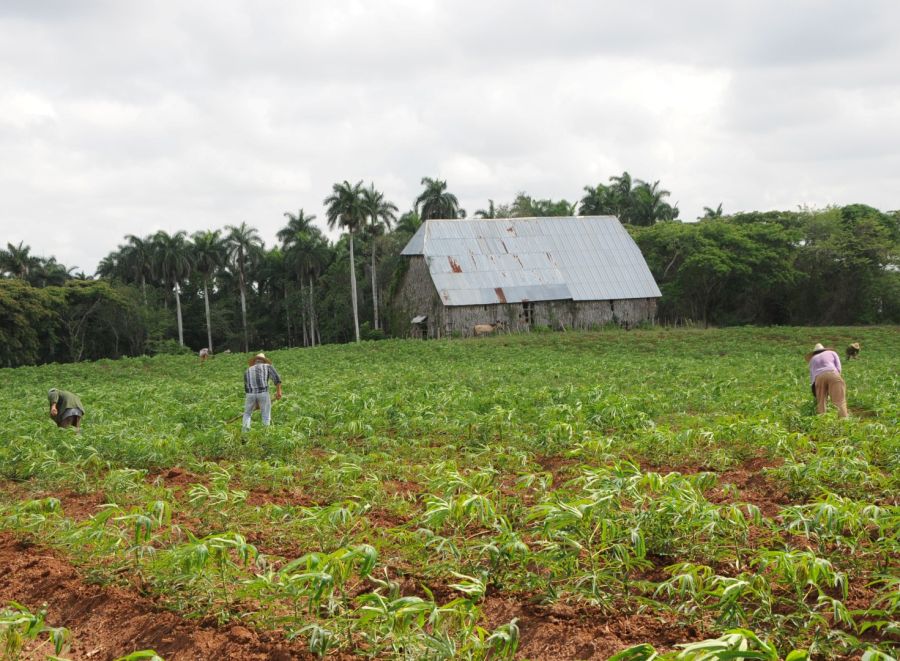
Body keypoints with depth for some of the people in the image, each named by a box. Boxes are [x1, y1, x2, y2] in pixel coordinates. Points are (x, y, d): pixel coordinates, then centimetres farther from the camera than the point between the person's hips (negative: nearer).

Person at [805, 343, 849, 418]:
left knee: (821, 402, 6)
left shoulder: (812, 360, 34)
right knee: (840, 400, -9)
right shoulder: (832, 353, 31)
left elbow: (812, 378, 28)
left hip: (818, 377, 2)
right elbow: (838, 368, 16)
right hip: (832, 374, -2)